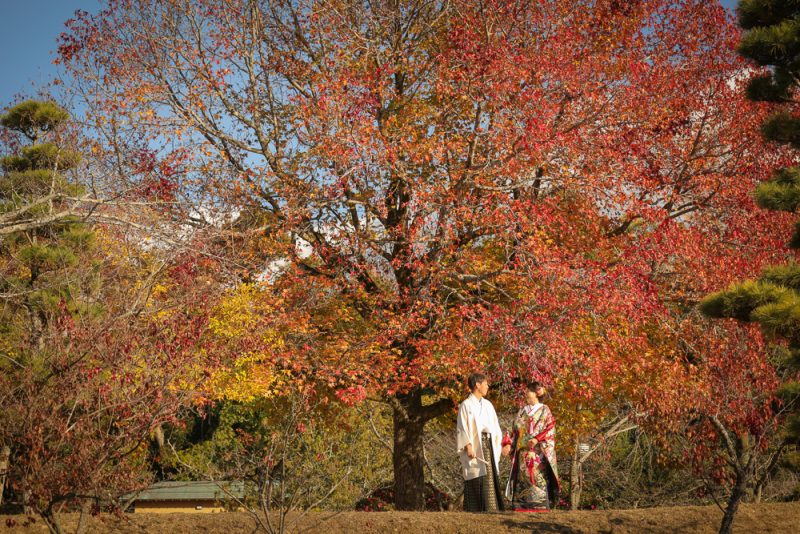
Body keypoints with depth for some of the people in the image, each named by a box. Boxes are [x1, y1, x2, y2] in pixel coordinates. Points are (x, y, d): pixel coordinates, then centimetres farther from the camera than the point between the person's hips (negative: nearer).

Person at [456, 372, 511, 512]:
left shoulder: (488, 405, 16)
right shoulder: (466, 405, -4)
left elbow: (495, 427, 20)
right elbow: (462, 429, -9)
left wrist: (502, 445, 12)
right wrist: (468, 448, -19)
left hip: (489, 445, 6)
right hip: (475, 446, -6)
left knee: (491, 478, 3)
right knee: (476, 481, -7)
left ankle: (491, 508, 7)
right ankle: (473, 511, -2)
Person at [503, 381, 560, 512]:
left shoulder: (545, 410, 5)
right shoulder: (522, 411, 18)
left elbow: (550, 429, -4)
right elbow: (515, 430, 16)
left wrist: (537, 439, -17)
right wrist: (508, 443, 2)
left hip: (538, 453, -4)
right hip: (523, 453, 4)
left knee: (539, 480, -10)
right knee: (522, 480, -1)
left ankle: (540, 509, -10)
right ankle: (521, 508, -1)